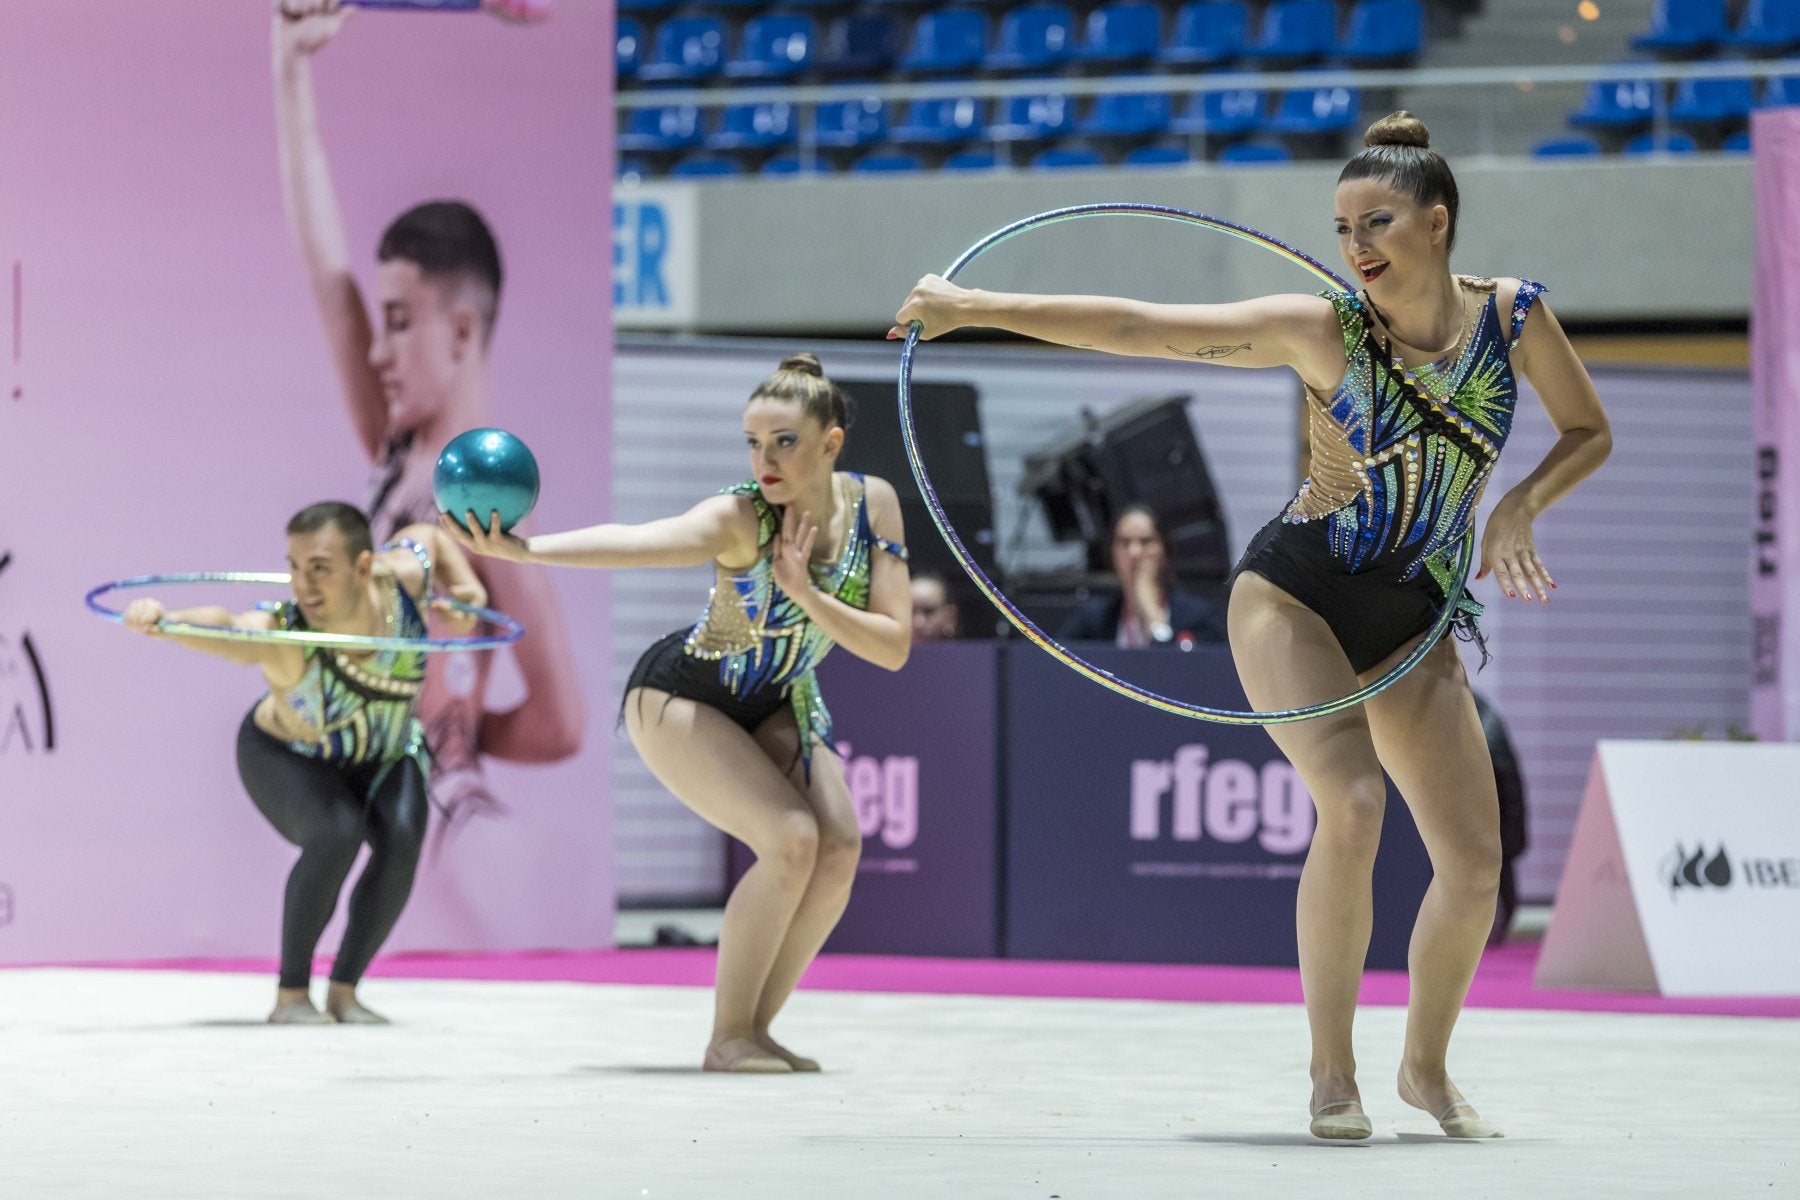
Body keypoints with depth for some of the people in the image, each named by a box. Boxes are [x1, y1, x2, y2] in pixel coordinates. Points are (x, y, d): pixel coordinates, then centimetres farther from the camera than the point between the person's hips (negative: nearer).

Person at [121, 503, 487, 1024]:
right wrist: (160, 620, -81)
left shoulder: (402, 577, -27)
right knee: (337, 834, -32)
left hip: (382, 757, 4)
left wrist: (468, 588, -19)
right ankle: (291, 995, -16)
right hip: (289, 758, -4)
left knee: (401, 841, -23)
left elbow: (425, 535, -3)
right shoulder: (281, 636, -39)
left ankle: (344, 990, -7)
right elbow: (223, 628, -61)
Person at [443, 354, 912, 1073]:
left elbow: (894, 648, -16)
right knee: (792, 840, -23)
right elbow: (633, 542, -47)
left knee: (840, 848, -13)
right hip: (680, 699, -6)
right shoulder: (740, 518, -30)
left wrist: (806, 595, -31)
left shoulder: (872, 504, -15)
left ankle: (756, 1027, 1)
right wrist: (520, 549, -64)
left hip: (775, 704, 6)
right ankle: (728, 1038, -12)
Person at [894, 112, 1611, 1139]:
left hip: (1413, 623, 4)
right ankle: (1332, 1068, -13)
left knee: (1476, 860, -3)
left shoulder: (1512, 315, -6)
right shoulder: (1324, 329, -13)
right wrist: (976, 309, -17)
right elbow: (1139, 328, -14)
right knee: (1352, 806, -26)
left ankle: (1427, 1064, 22)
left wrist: (1520, 507, -10)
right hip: (1296, 598, -4)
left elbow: (1588, 432, 9)